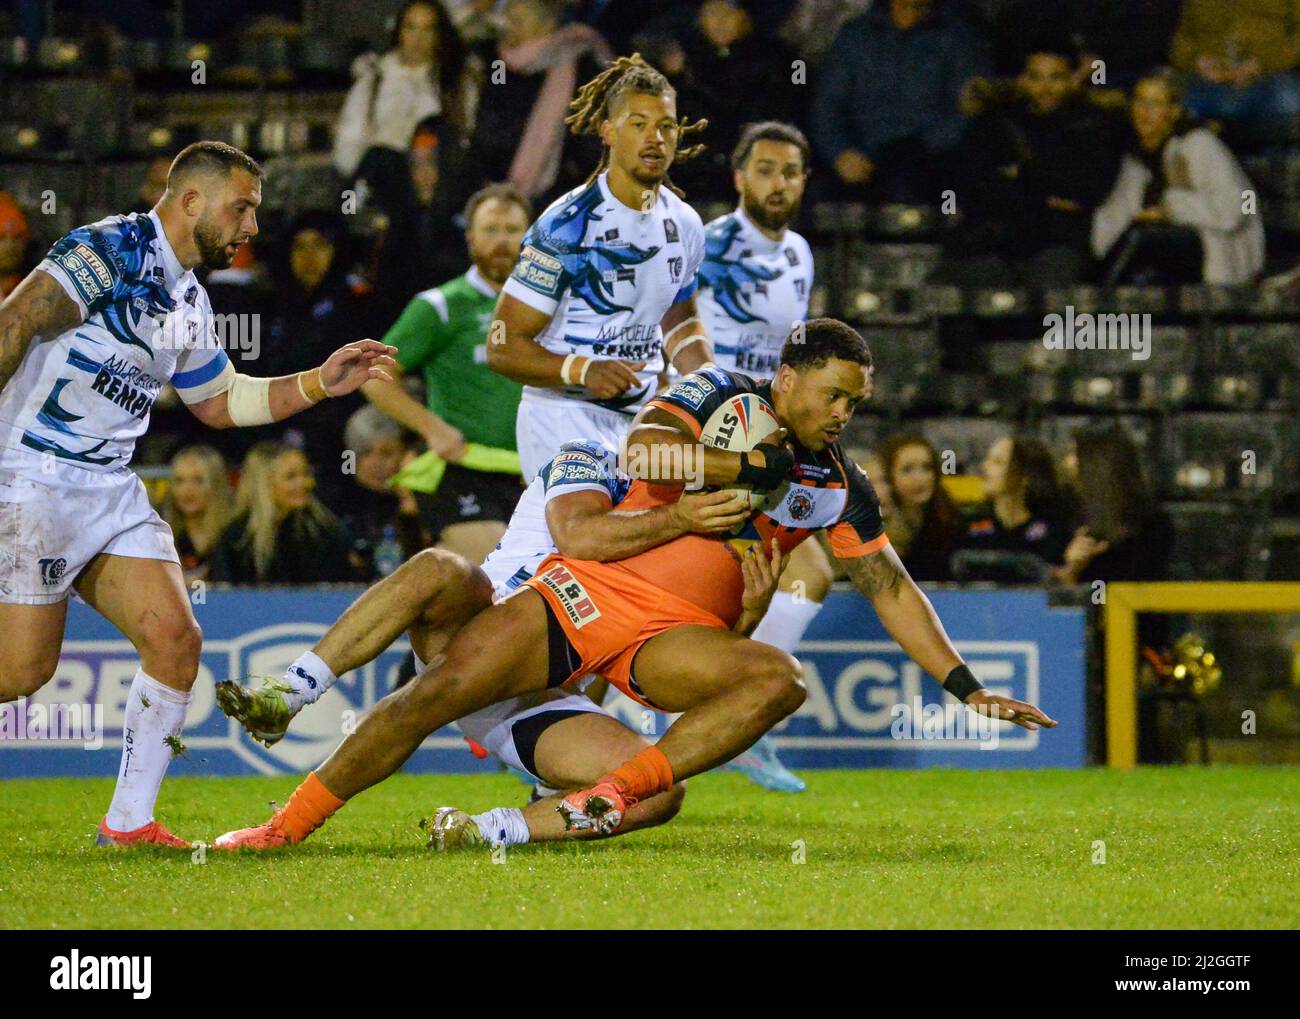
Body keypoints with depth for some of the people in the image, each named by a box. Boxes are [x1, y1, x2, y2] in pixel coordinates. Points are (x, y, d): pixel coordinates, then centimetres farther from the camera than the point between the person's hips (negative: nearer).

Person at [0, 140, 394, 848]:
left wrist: (321, 384, 16)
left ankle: (129, 822, 4)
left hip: (112, 489, 8)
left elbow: (220, 402, 27)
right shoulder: (109, 251, -12)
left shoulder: (190, 303, 16)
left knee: (174, 640, -5)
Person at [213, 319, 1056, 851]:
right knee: (440, 690, -18)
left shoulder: (838, 487, 9)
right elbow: (648, 451, -21)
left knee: (781, 678, -28)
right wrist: (750, 468, -18)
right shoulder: (722, 395, -1)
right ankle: (290, 823, -7)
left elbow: (891, 589, 12)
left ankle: (614, 795, -33)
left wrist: (967, 688, 8)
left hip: (675, 636, 2)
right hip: (592, 588, -2)